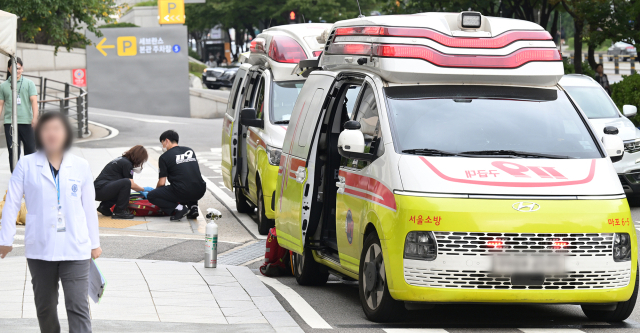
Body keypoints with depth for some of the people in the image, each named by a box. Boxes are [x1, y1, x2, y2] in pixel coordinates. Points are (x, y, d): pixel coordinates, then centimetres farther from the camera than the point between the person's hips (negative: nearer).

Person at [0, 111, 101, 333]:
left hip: (75, 249, -1)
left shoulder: (80, 167, 3)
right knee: (45, 307, 14)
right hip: (40, 248, 1)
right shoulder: (26, 165, 0)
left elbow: (89, 207, 10)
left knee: (78, 307, -9)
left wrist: (94, 243, 14)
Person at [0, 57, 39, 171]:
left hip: (27, 122, -1)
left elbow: (34, 101, -2)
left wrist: (35, 118, -15)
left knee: (30, 149, 4)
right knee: (13, 152, -1)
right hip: (9, 122, 1)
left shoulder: (29, 83, 6)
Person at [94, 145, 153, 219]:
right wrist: (144, 189, 8)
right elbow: (132, 184, -9)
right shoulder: (126, 163, -10)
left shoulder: (121, 159, 19)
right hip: (100, 190, -10)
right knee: (126, 183, -26)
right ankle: (119, 212, -18)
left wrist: (141, 192, 26)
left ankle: (104, 207, 15)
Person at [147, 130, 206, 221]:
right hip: (200, 192, 6)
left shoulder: (164, 157, 2)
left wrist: (156, 189, 24)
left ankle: (178, 207, -7)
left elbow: (162, 183, 0)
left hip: (182, 192, -6)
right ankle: (193, 207, 14)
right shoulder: (190, 151, 18)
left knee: (151, 196, 10)